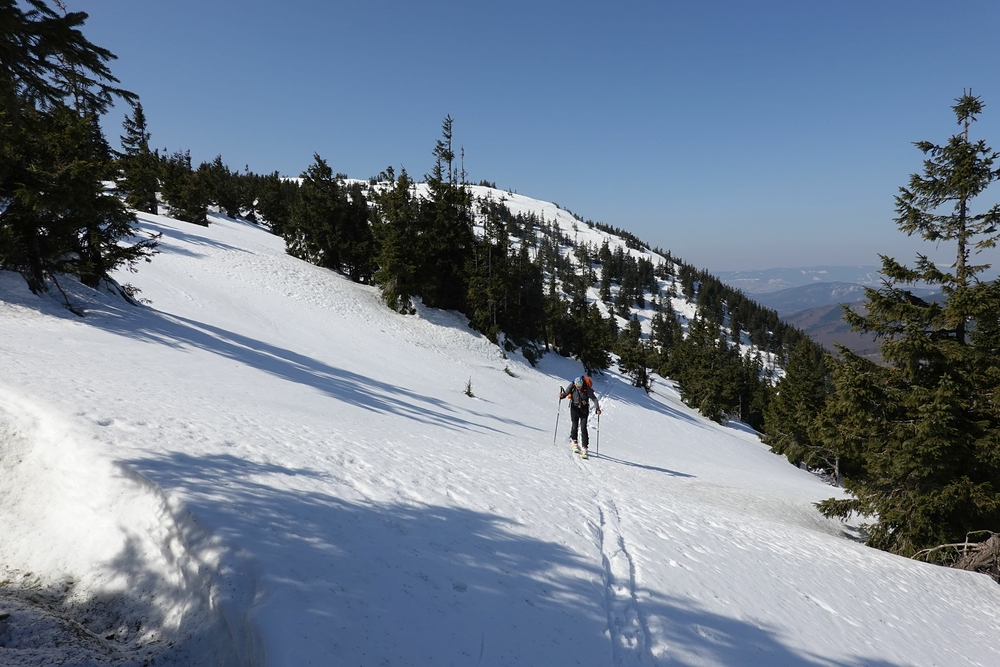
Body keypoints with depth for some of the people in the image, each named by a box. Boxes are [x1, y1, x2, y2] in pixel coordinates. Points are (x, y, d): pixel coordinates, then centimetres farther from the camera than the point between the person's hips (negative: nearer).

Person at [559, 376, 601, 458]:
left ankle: (584, 448, -10)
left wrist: (597, 408, -27)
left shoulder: (587, 388, -19)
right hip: (574, 408, 2)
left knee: (583, 428, -9)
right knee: (575, 426, -1)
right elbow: (565, 394, -8)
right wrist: (561, 395, -31)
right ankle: (574, 443, 23)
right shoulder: (571, 386, -14)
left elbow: (594, 398, -17)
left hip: (584, 408, -2)